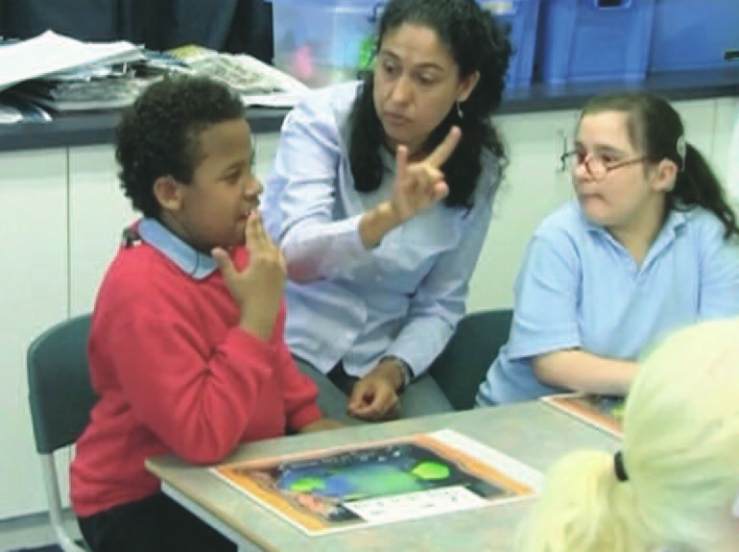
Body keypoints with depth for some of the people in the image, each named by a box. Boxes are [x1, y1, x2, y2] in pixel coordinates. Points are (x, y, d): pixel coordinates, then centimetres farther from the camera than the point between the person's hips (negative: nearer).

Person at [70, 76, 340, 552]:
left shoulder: (226, 245, -1)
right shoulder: (143, 292, -27)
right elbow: (203, 438, -32)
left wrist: (309, 419, 8)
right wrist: (257, 316, -30)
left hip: (238, 472, 8)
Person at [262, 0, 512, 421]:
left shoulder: (478, 166, -4)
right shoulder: (322, 119, -16)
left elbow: (440, 304, 1)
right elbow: (296, 255, -28)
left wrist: (394, 369, -16)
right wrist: (386, 216, -44)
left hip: (381, 357, 4)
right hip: (290, 347, -3)